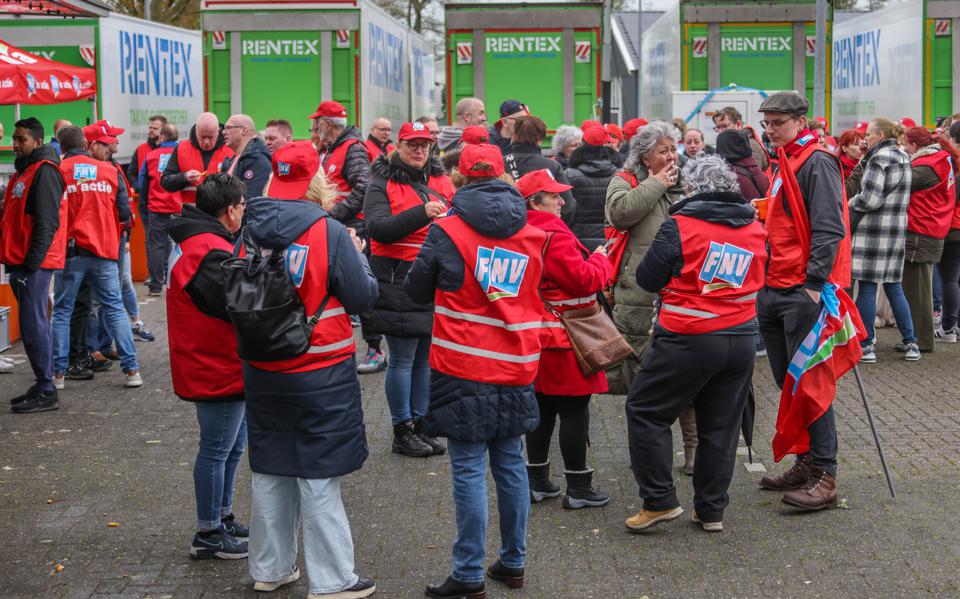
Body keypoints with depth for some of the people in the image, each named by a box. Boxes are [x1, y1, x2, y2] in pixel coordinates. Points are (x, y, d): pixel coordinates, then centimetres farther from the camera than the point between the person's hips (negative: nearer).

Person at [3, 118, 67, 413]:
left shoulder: (44, 171, -12)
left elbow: (47, 222, -19)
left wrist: (32, 261, -21)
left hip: (35, 263, -10)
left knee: (33, 325, -9)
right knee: (34, 324, 13)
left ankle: (46, 392, -4)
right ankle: (43, 385, 20)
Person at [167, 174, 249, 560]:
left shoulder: (193, 240, 10)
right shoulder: (210, 253, -25)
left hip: (216, 365, 11)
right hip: (217, 368, -11)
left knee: (233, 444, 22)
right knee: (217, 450, 0)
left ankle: (223, 517, 35)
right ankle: (208, 535, 11)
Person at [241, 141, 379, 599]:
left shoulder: (251, 231, -1)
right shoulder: (330, 233, -15)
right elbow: (363, 298, -9)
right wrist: (358, 256, 7)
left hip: (263, 373, 5)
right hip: (322, 374, -5)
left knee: (270, 472, 15)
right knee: (320, 479, 2)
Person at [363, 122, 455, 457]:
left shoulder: (440, 181, 14)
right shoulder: (382, 184, -2)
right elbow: (377, 228, -16)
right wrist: (421, 213, -25)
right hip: (398, 282, -5)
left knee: (426, 357, 10)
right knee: (402, 360, -1)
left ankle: (419, 425, 21)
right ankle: (402, 430, 9)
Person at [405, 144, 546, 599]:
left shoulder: (447, 231, -8)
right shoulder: (532, 234, 5)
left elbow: (416, 289, 3)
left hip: (463, 371, -4)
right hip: (516, 372, 5)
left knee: (469, 471, -1)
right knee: (511, 465, 14)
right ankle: (513, 563, 23)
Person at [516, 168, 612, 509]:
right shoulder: (554, 237, -20)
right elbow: (585, 280, -20)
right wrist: (600, 259, -2)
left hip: (536, 337, 9)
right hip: (563, 339, -9)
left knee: (542, 408, 16)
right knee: (574, 411, -1)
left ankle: (537, 480, 22)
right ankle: (578, 487, 5)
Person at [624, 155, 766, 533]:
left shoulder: (680, 225, -10)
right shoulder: (755, 230, 6)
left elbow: (647, 278, -5)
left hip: (689, 340, -6)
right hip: (742, 340, 6)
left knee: (645, 411, 8)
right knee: (721, 426, 13)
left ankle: (660, 501, 5)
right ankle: (711, 510, 18)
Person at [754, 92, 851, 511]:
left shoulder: (816, 163, -10)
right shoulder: (781, 164, 18)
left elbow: (829, 229, -18)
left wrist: (815, 281, -23)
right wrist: (760, 282, 18)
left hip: (804, 291, -9)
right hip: (773, 291, 9)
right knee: (788, 382, 13)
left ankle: (824, 476, -6)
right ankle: (806, 463, 22)